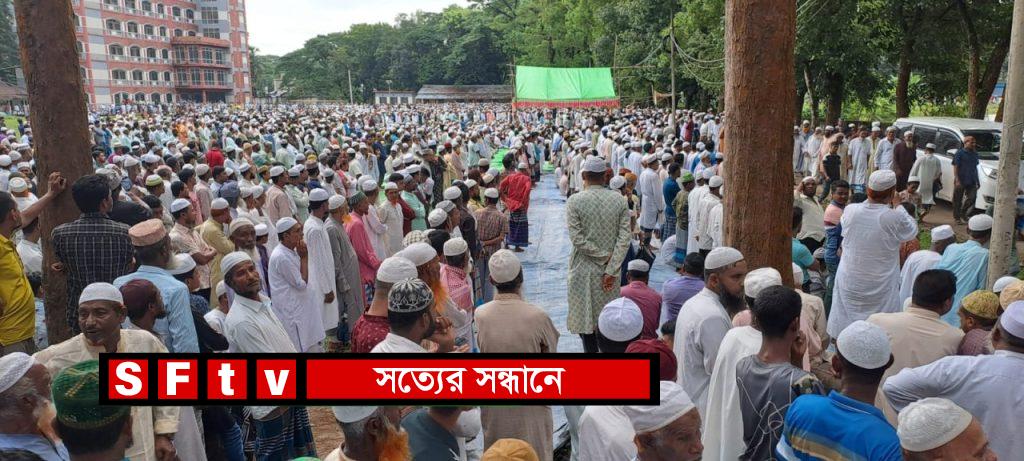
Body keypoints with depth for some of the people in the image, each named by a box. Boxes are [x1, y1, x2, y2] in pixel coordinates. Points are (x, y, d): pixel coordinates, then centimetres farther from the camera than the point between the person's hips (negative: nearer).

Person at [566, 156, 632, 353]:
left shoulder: (574, 201, -11)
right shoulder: (619, 200, -3)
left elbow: (577, 239, -16)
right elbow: (624, 238, -9)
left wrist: (604, 255, -8)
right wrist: (611, 270, -10)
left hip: (584, 270, -3)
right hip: (610, 270, 3)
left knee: (585, 321, 8)